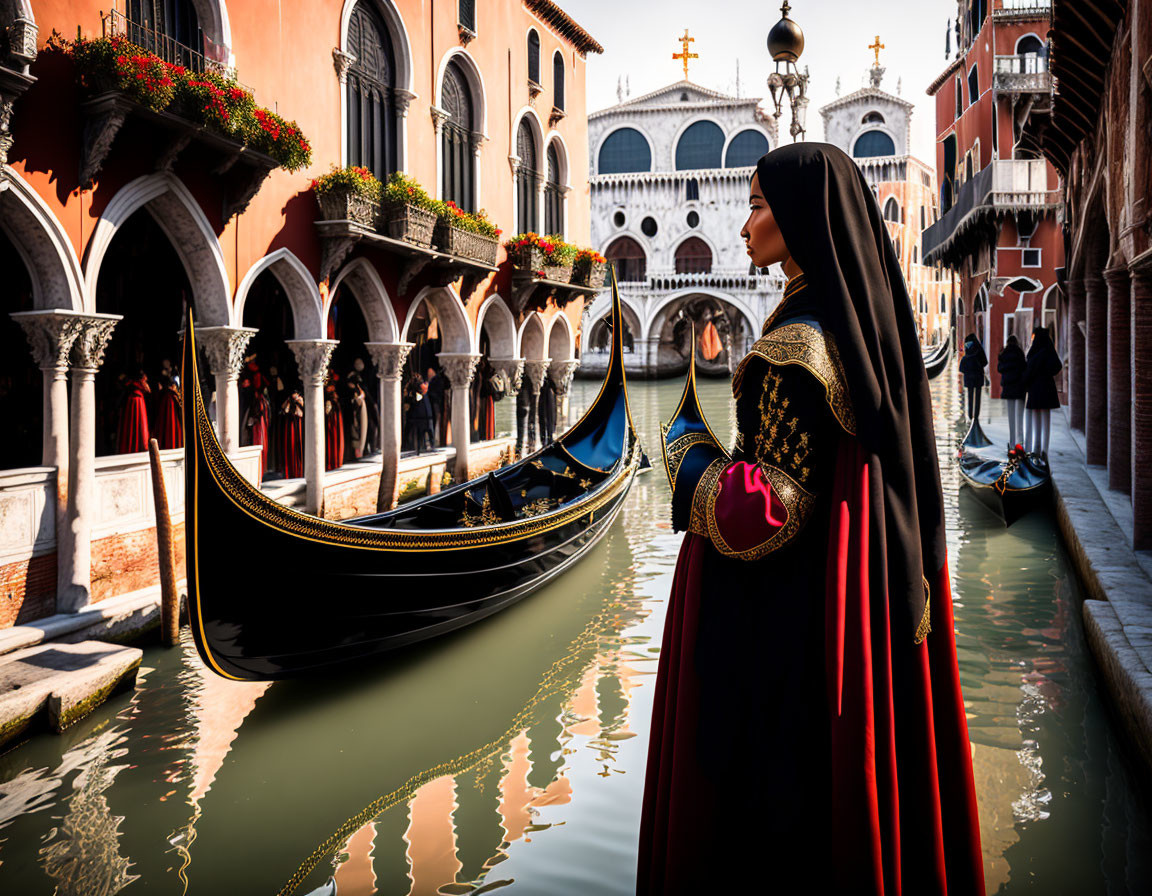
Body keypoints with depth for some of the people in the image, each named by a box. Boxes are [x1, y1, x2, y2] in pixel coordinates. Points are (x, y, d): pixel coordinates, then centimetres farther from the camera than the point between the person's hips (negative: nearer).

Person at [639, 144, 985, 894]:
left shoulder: (799, 343, -21)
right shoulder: (865, 321, 5)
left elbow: (772, 510, -23)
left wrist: (690, 458, -8)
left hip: (772, 610, -9)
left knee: (765, 789, 7)